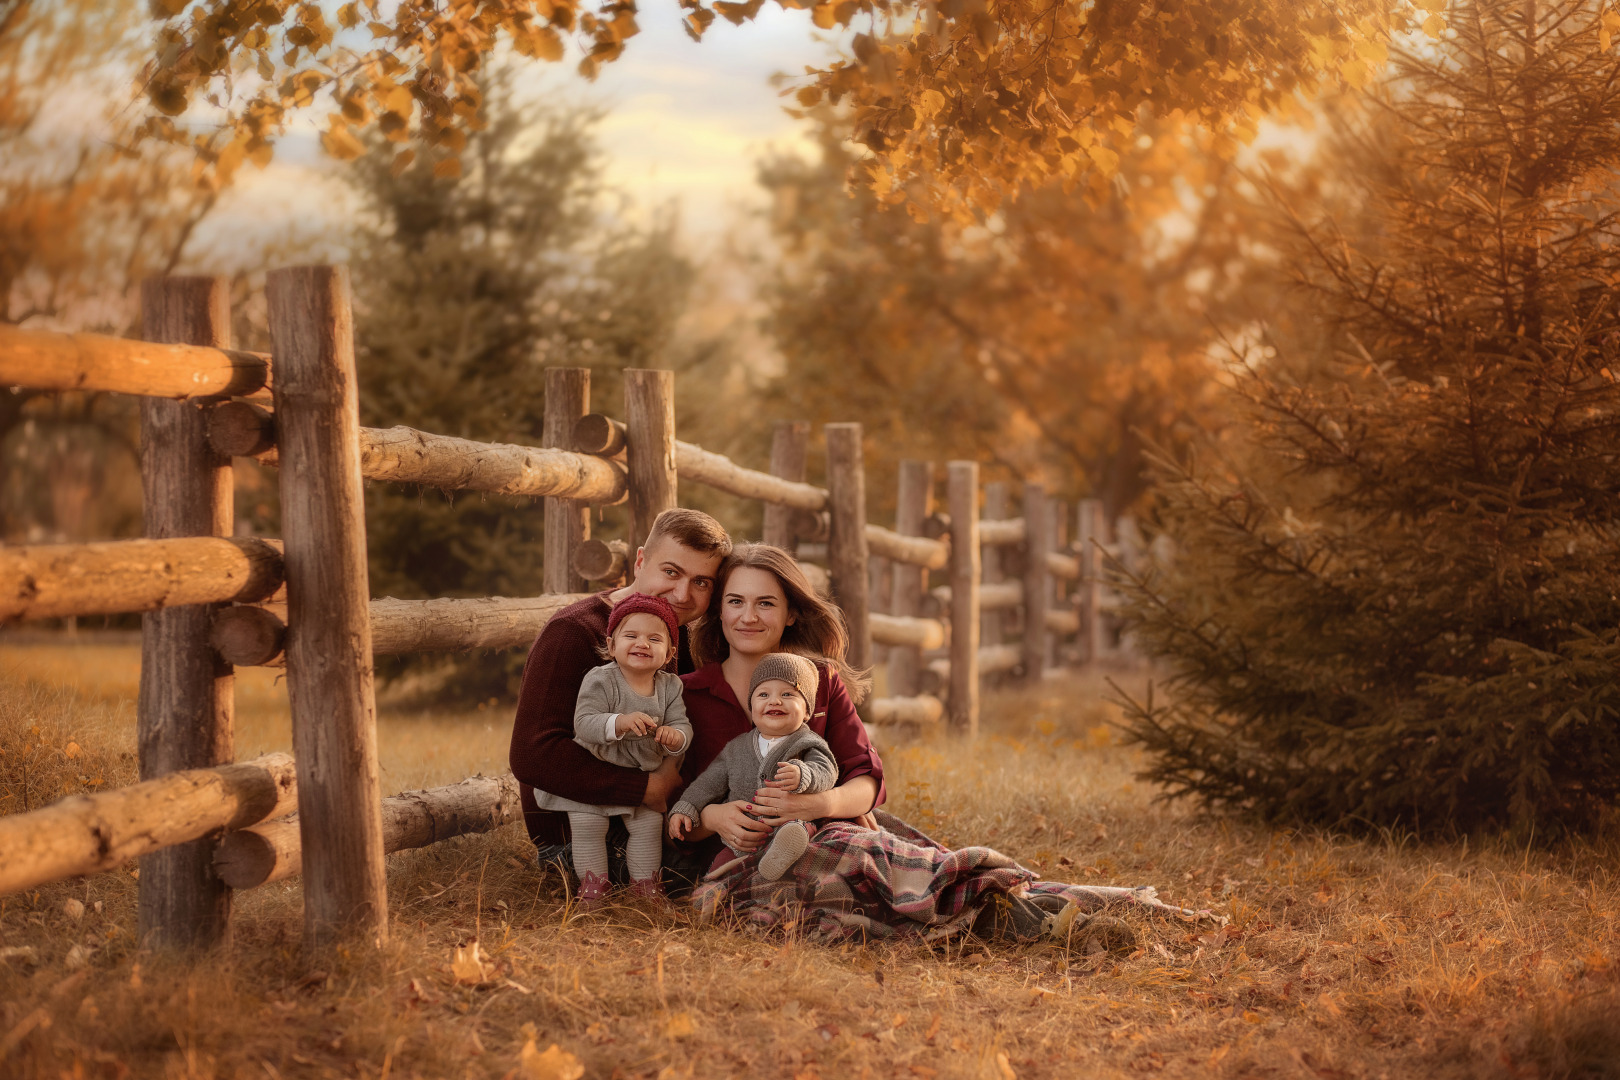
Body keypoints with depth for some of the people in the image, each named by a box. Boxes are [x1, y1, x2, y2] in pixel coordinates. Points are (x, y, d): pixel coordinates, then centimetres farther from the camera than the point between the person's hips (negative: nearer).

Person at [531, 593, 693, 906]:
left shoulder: (670, 686, -5)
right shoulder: (600, 680, -20)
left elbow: (683, 725, -7)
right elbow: (584, 724, -28)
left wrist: (674, 736, -33)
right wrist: (620, 723, -46)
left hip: (640, 774, 4)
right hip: (593, 770, -4)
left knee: (649, 823, 3)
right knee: (587, 824, -10)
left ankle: (644, 882, 21)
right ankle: (593, 883, 7)